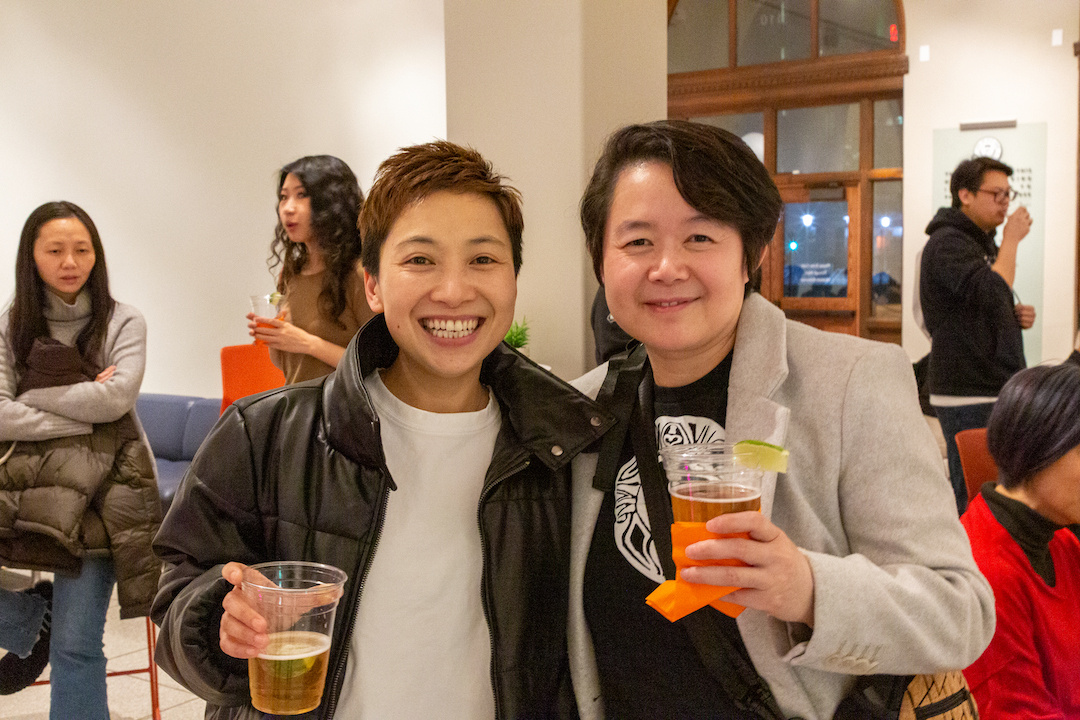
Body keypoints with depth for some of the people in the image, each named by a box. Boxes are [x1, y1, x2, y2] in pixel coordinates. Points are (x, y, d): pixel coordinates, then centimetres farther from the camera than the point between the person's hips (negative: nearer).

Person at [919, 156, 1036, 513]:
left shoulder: (985, 243, 19)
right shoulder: (947, 243, -11)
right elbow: (993, 293, -26)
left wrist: (1018, 316, 7)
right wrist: (1011, 240, -14)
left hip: (996, 388, 9)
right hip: (968, 394, -9)